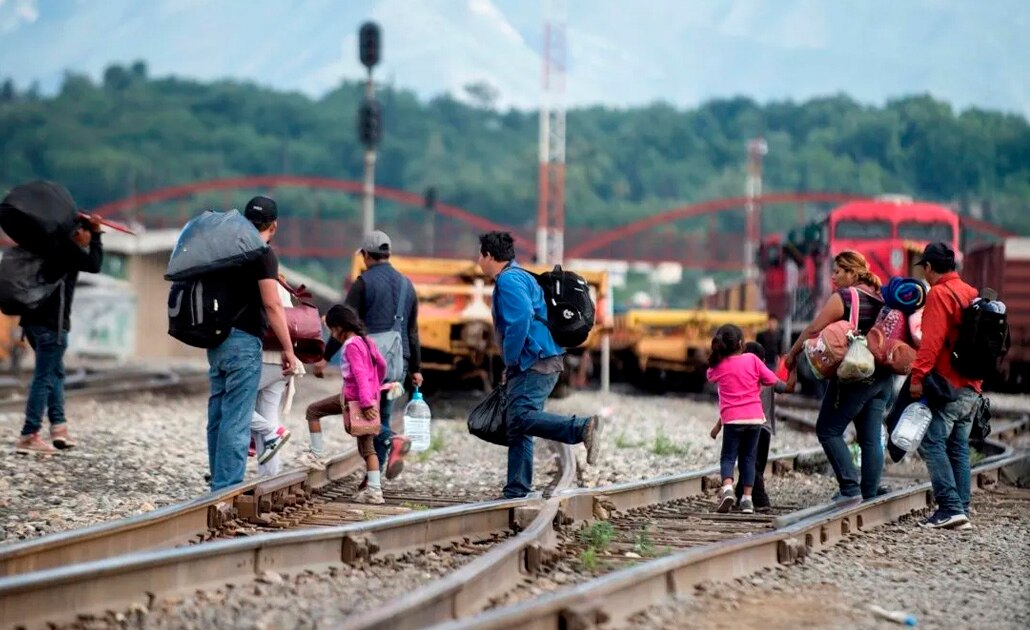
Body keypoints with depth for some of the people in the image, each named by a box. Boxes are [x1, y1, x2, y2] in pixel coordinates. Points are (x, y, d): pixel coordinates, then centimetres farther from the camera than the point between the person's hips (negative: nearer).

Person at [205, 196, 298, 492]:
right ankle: (228, 489, -10)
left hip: (217, 341, 8)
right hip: (244, 342, -8)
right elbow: (272, 305, -15)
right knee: (236, 421, -8)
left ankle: (218, 485, 16)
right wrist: (288, 350, -13)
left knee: (218, 416, 11)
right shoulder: (263, 254, -9)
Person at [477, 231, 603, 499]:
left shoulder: (509, 280, -8)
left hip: (536, 363, -11)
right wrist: (511, 367, 22)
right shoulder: (517, 277, 25)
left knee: (522, 417, -25)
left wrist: (511, 362, -14)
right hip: (536, 364, 11)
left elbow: (521, 319, -23)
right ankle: (517, 492, 10)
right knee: (517, 428, 10)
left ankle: (584, 427, -36)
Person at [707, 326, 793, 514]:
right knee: (749, 458, 11)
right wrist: (787, 386, 20)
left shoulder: (717, 367, 3)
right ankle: (747, 498, 4)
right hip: (755, 418, 1)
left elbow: (711, 377, 25)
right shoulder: (752, 360, 0)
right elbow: (773, 381, 1)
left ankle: (727, 488, -20)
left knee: (728, 457, 7)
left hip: (732, 419, -1)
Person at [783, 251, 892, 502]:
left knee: (828, 430, 1)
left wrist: (792, 354, 0)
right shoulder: (880, 299, 11)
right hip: (883, 377, 8)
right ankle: (870, 495, 7)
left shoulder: (844, 297, -10)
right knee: (871, 438, 8)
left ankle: (850, 488, -8)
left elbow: (813, 330, -10)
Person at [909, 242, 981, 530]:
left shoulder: (940, 293, -9)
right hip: (972, 387, 8)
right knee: (958, 448, 10)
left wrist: (918, 376, -18)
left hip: (947, 384, -8)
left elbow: (932, 340, -18)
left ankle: (950, 507, -19)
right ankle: (961, 511, 8)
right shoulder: (971, 293, 17)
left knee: (932, 443, -9)